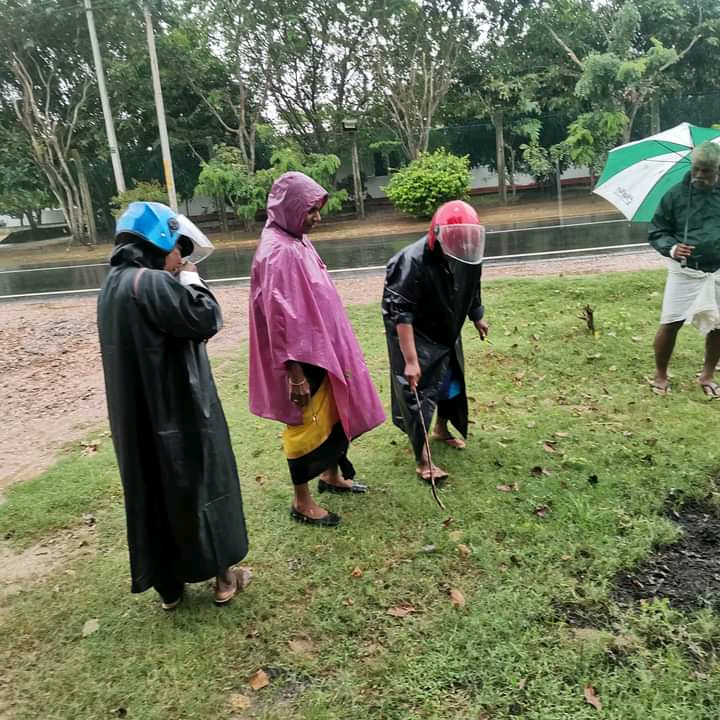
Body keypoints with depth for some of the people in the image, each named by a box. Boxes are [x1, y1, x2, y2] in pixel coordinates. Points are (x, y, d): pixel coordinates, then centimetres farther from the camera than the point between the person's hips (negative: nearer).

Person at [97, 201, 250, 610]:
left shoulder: (115, 285, 10)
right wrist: (191, 280, -4)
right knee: (202, 490, 9)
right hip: (178, 414, -9)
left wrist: (180, 282, 7)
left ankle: (168, 588, 31)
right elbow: (206, 319, -19)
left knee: (152, 497, 16)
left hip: (137, 418, 9)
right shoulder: (154, 283, -20)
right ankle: (224, 576, 26)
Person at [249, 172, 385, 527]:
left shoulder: (297, 241, 8)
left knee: (335, 413, 21)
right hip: (302, 357, -10)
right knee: (305, 424, 4)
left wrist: (333, 349, 20)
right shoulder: (278, 252, -22)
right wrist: (295, 373, -24)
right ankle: (302, 502, 21)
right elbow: (280, 317, -25)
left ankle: (331, 475, 40)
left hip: (319, 348, 10)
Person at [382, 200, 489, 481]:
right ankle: (423, 460, 5)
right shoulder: (413, 262, -32)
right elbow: (400, 314, -33)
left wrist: (477, 318, 27)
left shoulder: (467, 257, -11)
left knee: (452, 382, 20)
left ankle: (442, 428, 47)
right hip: (416, 338, -7)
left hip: (447, 332, 7)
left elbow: (470, 290, 12)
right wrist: (410, 360, -35)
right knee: (417, 393, -6)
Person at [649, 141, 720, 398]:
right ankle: (660, 375, 14)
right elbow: (656, 232, -1)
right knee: (669, 324, -5)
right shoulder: (675, 195, -3)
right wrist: (671, 248, -20)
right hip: (685, 272, -2)